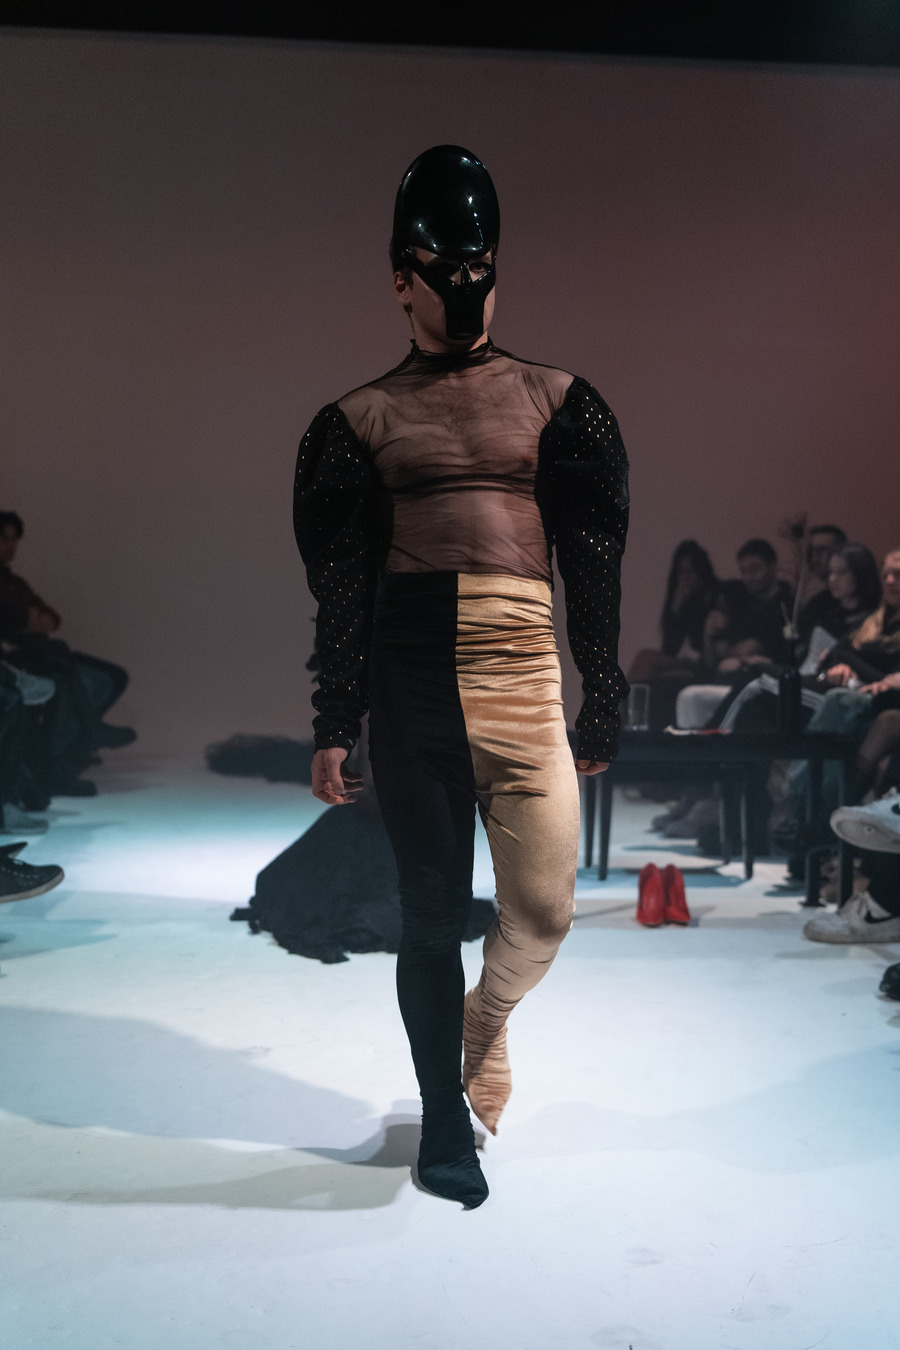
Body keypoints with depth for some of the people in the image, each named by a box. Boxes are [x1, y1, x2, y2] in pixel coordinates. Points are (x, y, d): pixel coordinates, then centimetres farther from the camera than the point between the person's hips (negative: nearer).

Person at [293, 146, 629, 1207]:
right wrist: (333, 727, 3)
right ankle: (444, 1120, 24)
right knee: (432, 911, 5)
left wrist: (603, 706, 5)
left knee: (541, 912, -2)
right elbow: (337, 589, 7)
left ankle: (485, 1020, 34)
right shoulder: (361, 420, 9)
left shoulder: (555, 401, 11)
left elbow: (596, 568, 9)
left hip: (525, 681, 1)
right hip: (408, 687, 0)